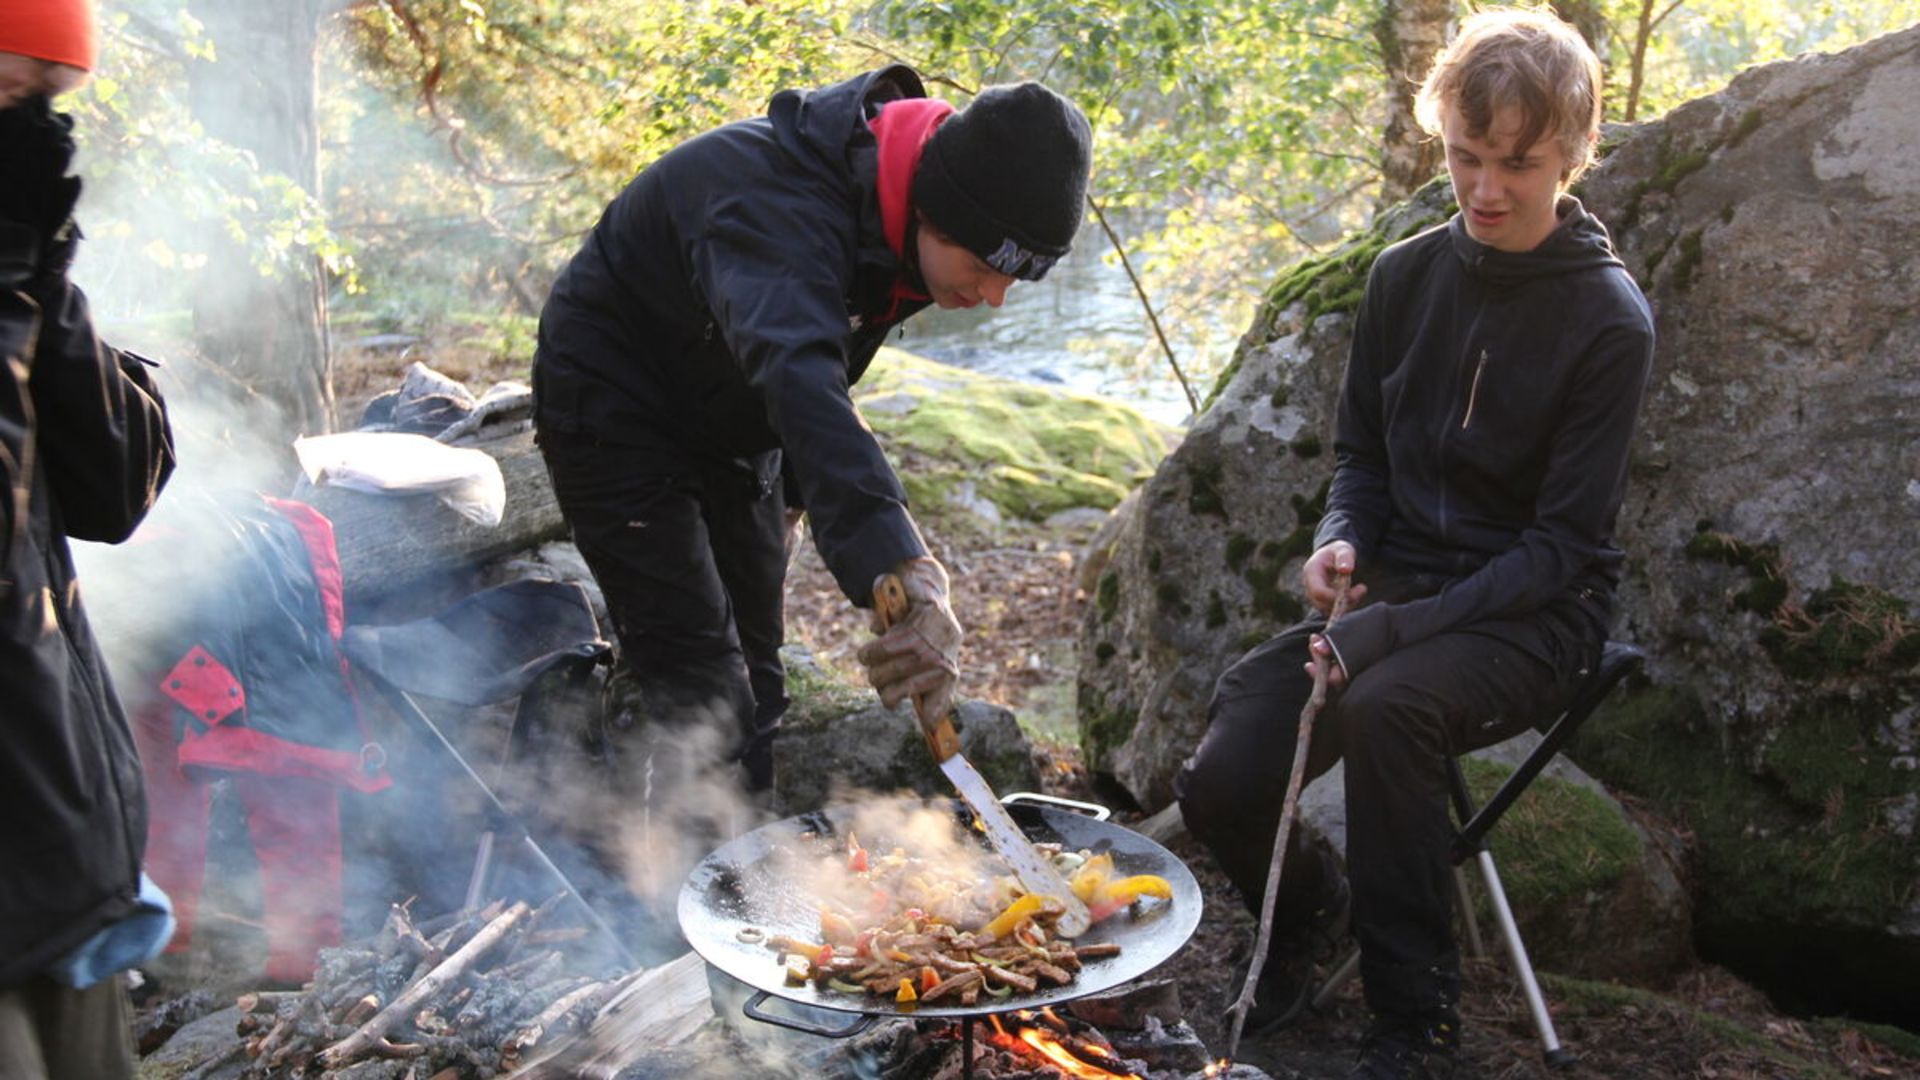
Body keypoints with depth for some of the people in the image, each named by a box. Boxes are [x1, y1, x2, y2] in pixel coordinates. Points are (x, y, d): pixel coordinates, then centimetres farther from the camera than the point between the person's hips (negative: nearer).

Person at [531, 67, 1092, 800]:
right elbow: (798, 378, -56)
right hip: (615, 411, -8)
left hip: (730, 424, 8)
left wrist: (793, 486, 11)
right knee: (703, 691, -16)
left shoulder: (899, 223, -10)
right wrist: (901, 569, -68)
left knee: (754, 678, 12)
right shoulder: (777, 203, -38)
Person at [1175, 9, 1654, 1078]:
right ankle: (1310, 901, 21)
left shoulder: (1610, 320, -11)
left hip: (1532, 616, -4)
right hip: (1396, 589, 4)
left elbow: (1567, 544, -13)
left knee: (1385, 706, -37)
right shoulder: (1408, 275, 3)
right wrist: (1340, 542, -8)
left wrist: (1404, 627, -24)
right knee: (1220, 786, -16)